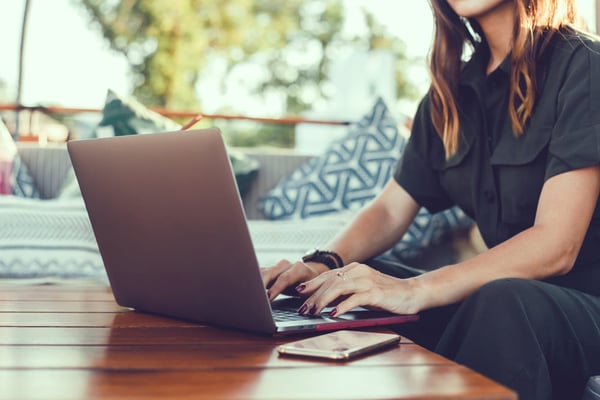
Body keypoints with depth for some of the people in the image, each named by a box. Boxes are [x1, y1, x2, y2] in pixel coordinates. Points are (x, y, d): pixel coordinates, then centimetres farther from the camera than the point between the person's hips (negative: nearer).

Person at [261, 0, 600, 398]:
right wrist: (324, 263, -10)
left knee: (501, 302, -36)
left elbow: (556, 245, -21)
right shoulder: (454, 87, 10)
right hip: (495, 295, 6)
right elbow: (392, 208, 10)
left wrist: (415, 290, -32)